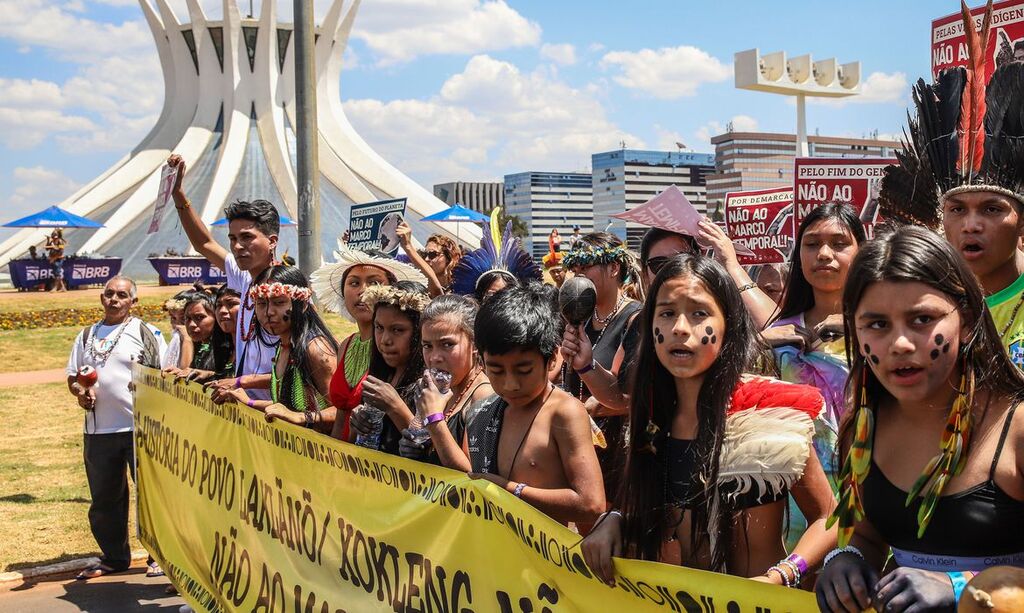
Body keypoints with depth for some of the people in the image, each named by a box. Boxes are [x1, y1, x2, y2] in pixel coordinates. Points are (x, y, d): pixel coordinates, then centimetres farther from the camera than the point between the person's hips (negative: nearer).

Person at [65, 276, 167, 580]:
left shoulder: (146, 332, 2)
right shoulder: (87, 335, 15)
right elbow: (72, 376, 16)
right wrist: (79, 392, -6)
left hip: (141, 427, -4)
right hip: (98, 430, 4)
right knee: (104, 499, 12)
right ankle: (114, 557, 26)